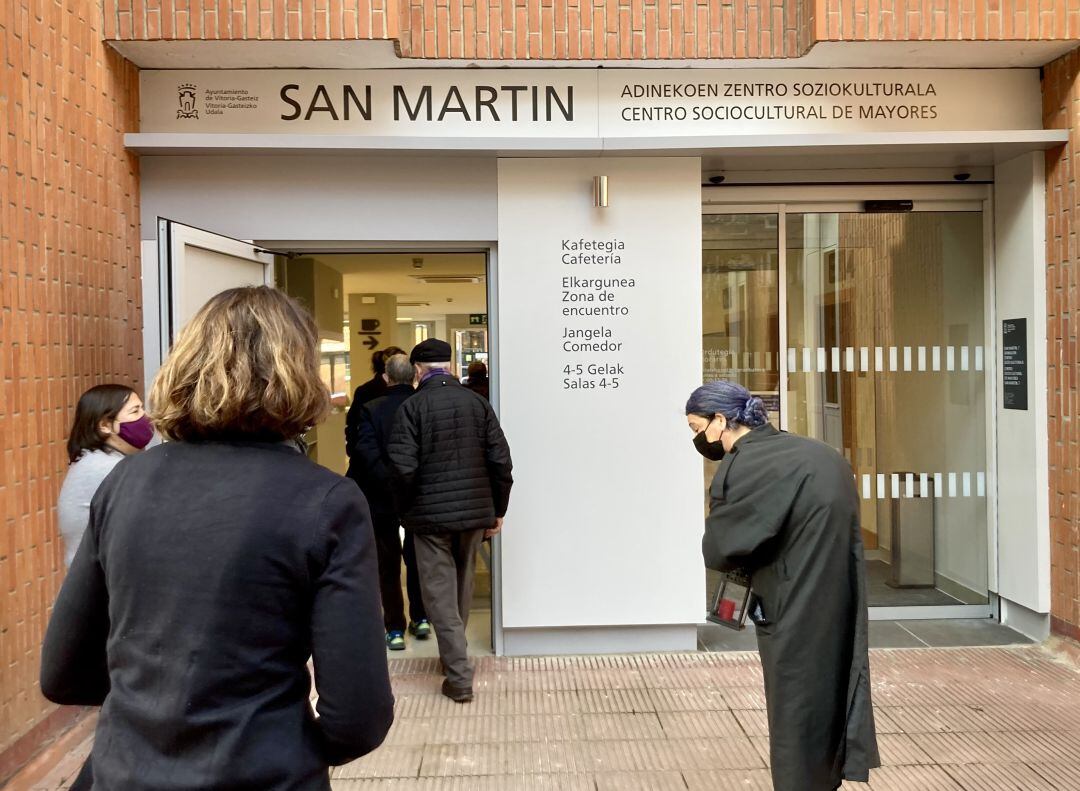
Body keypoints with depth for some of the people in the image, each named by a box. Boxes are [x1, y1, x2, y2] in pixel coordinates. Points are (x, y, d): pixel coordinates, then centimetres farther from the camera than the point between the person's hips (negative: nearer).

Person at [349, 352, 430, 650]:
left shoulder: (371, 409, -13)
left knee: (388, 566, 10)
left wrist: (389, 484, -14)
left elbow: (366, 454, -20)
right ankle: (420, 618, 28)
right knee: (417, 559, 20)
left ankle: (395, 629, 14)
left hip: (383, 500, -2)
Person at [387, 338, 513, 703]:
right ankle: (454, 655, 36)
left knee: (440, 593, 3)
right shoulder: (477, 402, 1)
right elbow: (500, 461, -1)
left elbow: (403, 467, -16)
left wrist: (405, 510, 1)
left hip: (430, 515, -4)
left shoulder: (412, 407, -9)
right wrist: (498, 510, 8)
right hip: (474, 511, 4)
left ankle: (459, 676, 2)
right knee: (462, 586, 20)